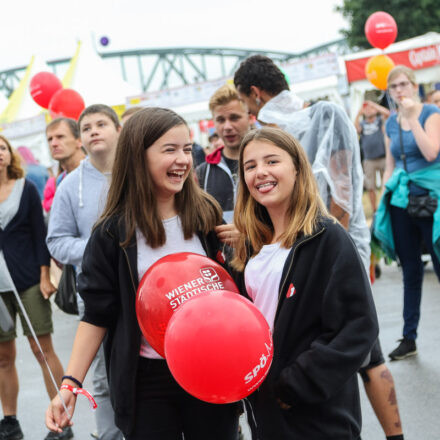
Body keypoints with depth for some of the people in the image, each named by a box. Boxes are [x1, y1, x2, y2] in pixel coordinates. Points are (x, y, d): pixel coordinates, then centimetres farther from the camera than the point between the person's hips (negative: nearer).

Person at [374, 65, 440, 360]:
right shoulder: (391, 123, 12)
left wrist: (413, 117, -17)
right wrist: (384, 200, 13)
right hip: (400, 201, 5)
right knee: (410, 269, 10)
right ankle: (409, 339, 15)